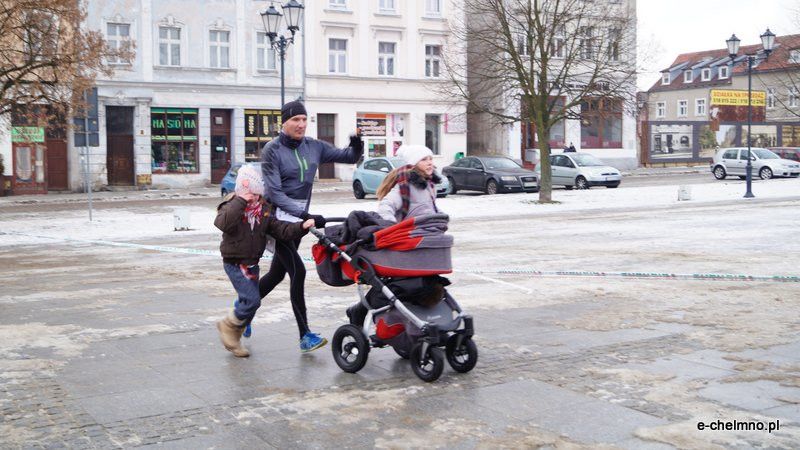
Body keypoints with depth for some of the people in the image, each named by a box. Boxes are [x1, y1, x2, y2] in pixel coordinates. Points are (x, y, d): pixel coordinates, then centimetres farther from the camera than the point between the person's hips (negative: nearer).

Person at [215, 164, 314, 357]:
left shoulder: (263, 210, 4)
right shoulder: (231, 206, -13)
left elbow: (280, 229, -3)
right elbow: (222, 223, -35)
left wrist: (301, 227, -18)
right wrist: (240, 202, -33)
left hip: (252, 264, 6)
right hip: (234, 264, -6)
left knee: (249, 302, 11)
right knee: (252, 300, -17)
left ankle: (234, 339, 29)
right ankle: (228, 325, 8)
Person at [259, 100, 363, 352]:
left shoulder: (313, 147, 4)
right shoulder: (272, 150, -12)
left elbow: (349, 157, 8)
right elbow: (274, 193, -19)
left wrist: (357, 147, -17)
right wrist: (305, 215, -29)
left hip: (299, 218, 6)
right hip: (278, 218, -6)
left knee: (277, 274, 15)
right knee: (298, 272, -13)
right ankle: (305, 335, -8)